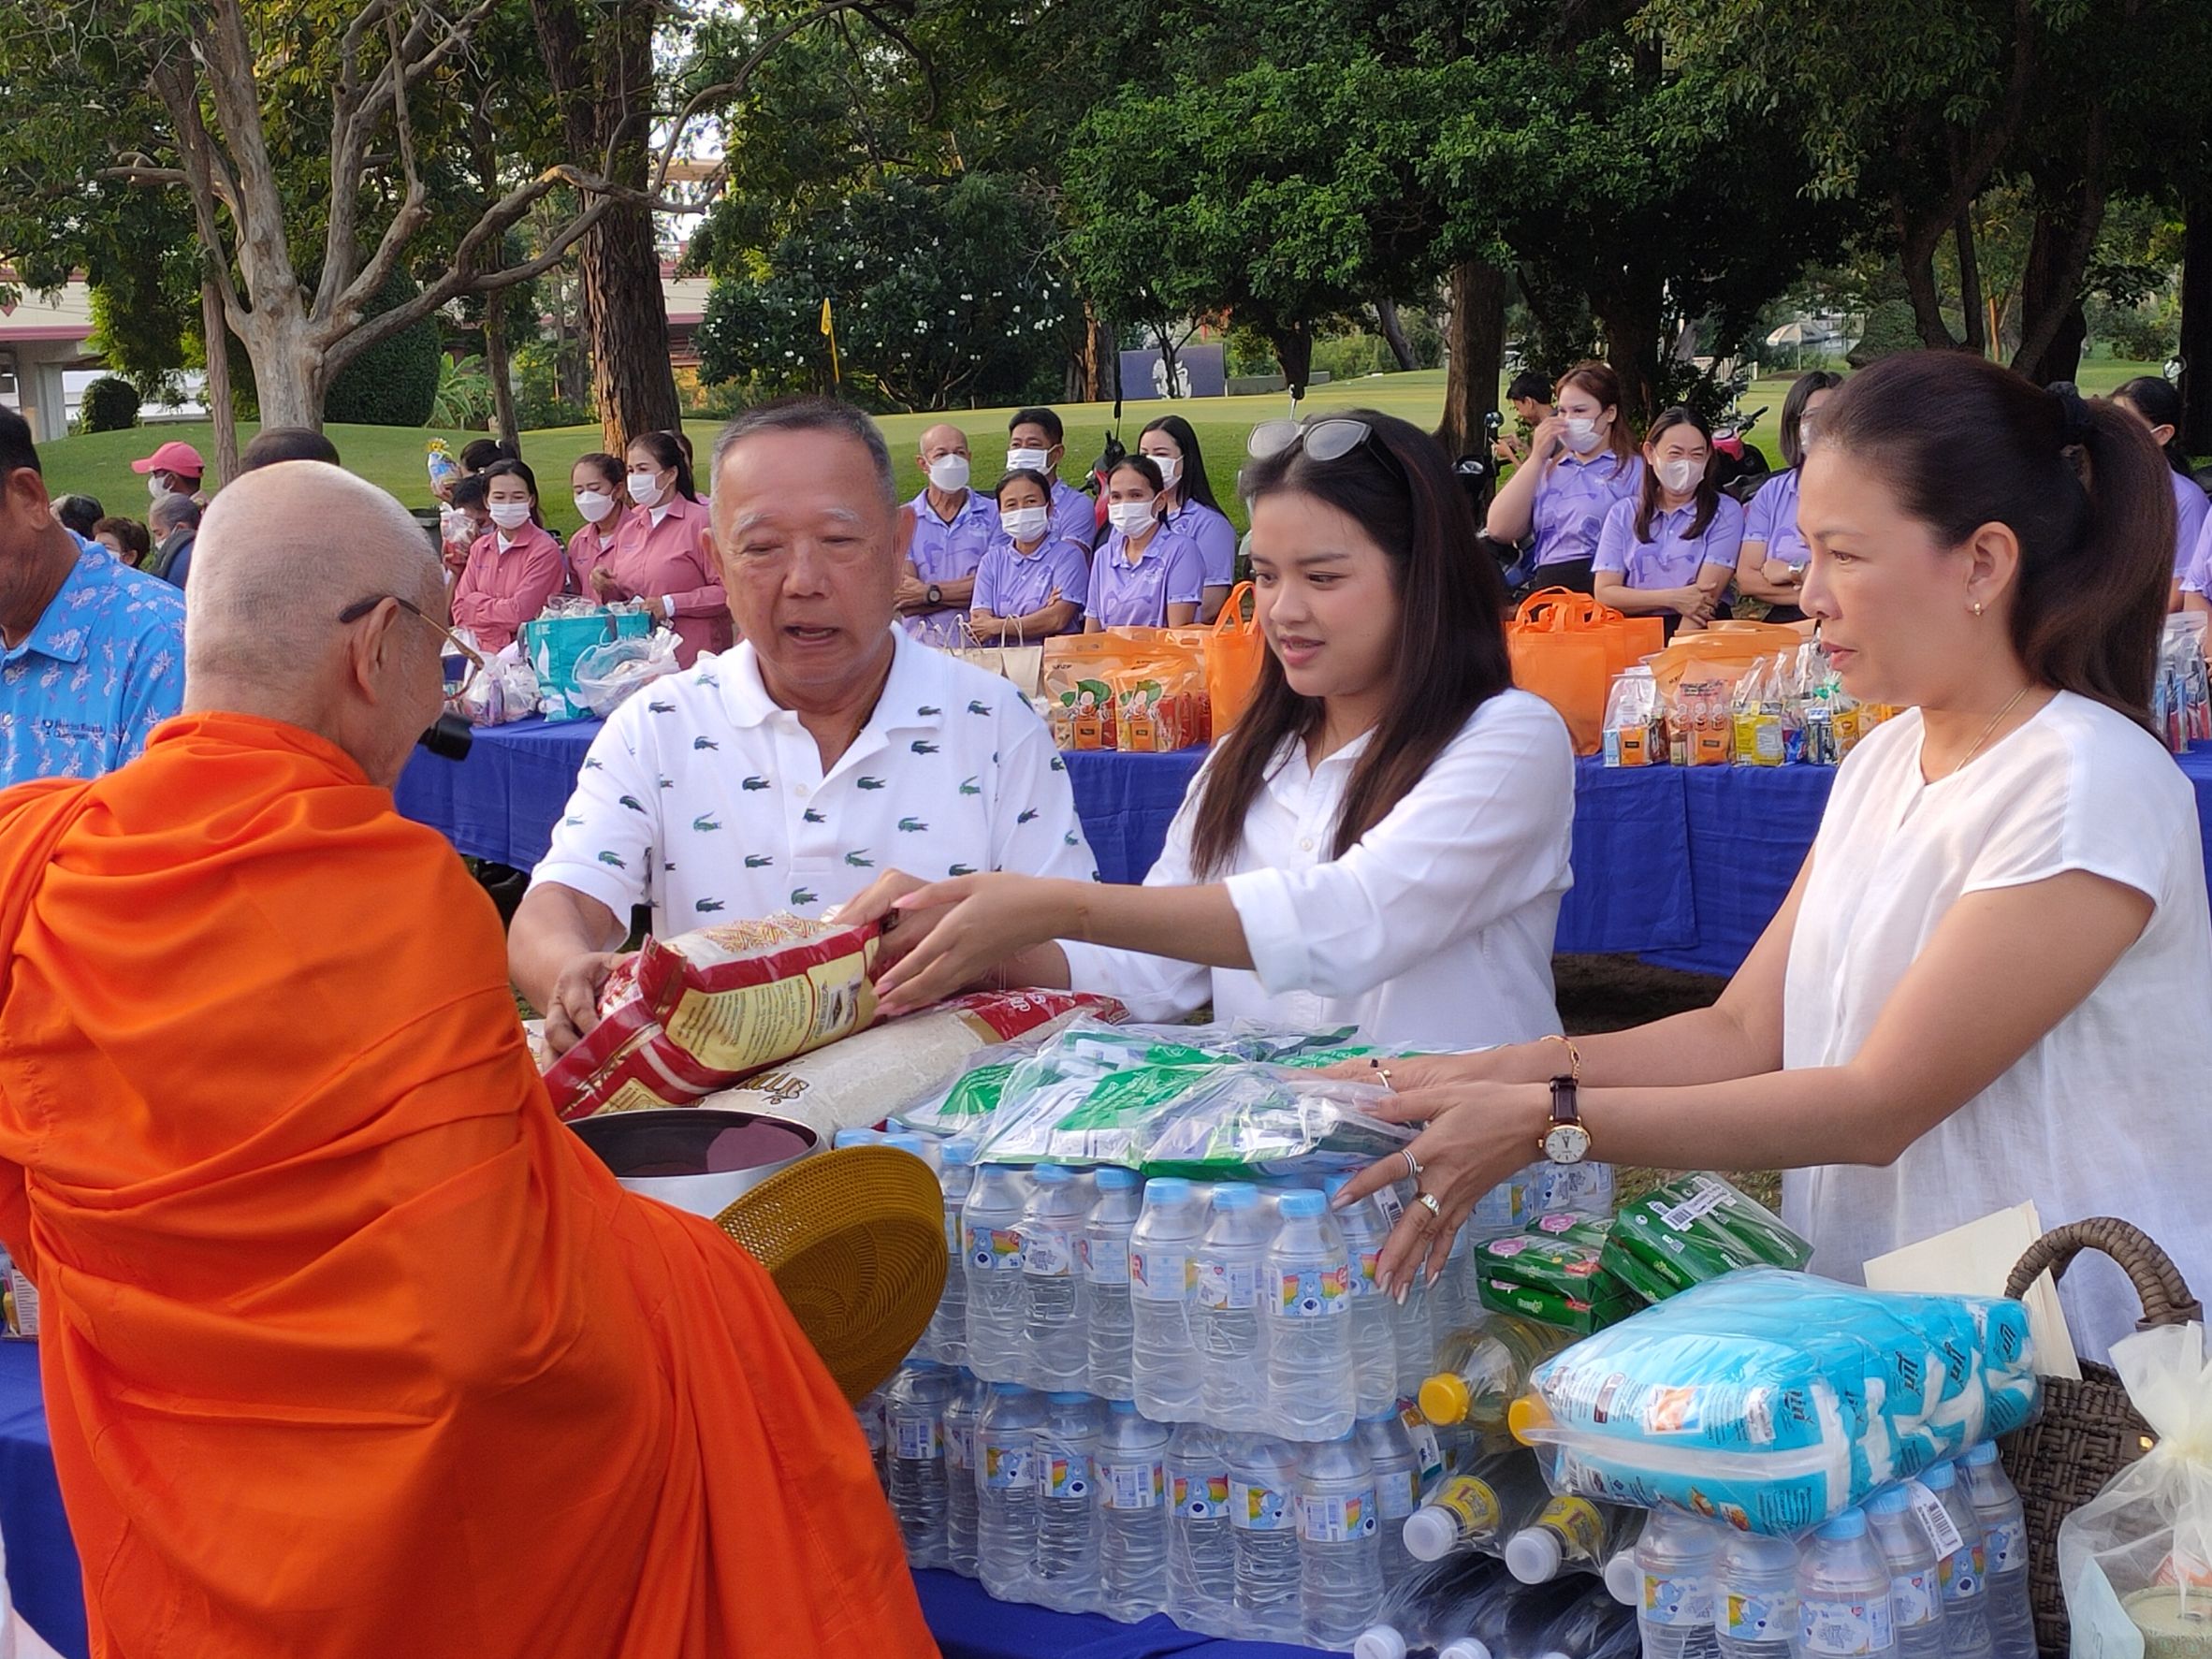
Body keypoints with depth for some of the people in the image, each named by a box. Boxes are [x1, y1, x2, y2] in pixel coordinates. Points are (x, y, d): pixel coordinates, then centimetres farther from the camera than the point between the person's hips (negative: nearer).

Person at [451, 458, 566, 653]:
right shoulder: (480, 548, 14)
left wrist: (475, 602, 3)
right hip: (482, 654, 6)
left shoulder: (544, 549, -5)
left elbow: (518, 613, -10)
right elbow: (460, 611, 8)